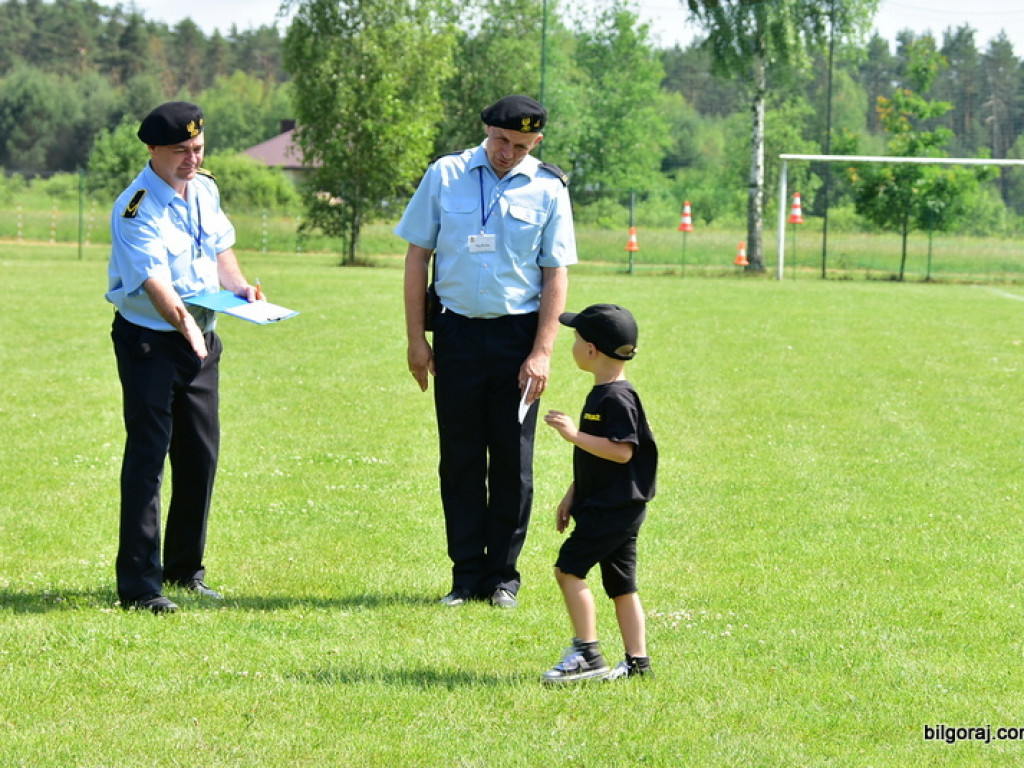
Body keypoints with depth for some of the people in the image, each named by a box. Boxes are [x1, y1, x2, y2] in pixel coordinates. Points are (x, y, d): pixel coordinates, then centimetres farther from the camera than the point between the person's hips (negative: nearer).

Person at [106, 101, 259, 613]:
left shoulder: (205, 189, 7)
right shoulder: (136, 207, -18)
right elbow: (154, 279, -30)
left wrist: (238, 287, -2)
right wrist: (183, 322, -46)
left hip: (201, 339, 7)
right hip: (148, 340, -7)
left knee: (201, 456, 10)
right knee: (148, 455, -11)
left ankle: (184, 571, 24)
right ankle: (138, 585, -10)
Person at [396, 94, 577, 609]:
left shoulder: (548, 190, 0)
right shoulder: (445, 176, 1)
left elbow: (555, 276, 0)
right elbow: (417, 256, 6)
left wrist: (541, 353, -7)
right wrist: (416, 338, 2)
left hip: (518, 335, -1)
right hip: (457, 331, 1)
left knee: (513, 459, 3)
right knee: (459, 458, 4)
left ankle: (503, 576, 12)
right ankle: (467, 574, 11)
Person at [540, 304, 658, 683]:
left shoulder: (617, 398, -17)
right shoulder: (601, 394, 16)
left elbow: (621, 451, -26)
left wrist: (575, 435, -26)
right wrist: (572, 495, 26)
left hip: (614, 506, -11)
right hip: (610, 506, 11)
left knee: (569, 567, -12)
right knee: (621, 583, 11)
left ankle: (588, 654, -12)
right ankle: (637, 660, 14)